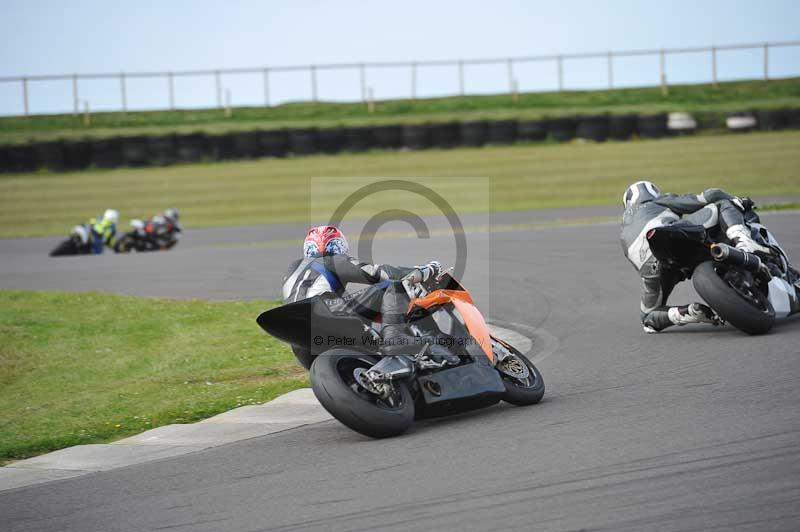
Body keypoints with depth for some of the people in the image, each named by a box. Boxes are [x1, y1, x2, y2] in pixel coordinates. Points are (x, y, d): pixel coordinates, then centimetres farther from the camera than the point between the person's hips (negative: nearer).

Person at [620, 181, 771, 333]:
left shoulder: (625, 237, 41)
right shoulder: (657, 203, 32)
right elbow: (710, 197, 22)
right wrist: (738, 201, 38)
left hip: (650, 267, 3)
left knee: (649, 319, 28)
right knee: (723, 204, 13)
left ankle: (690, 312, -2)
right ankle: (744, 242, -16)